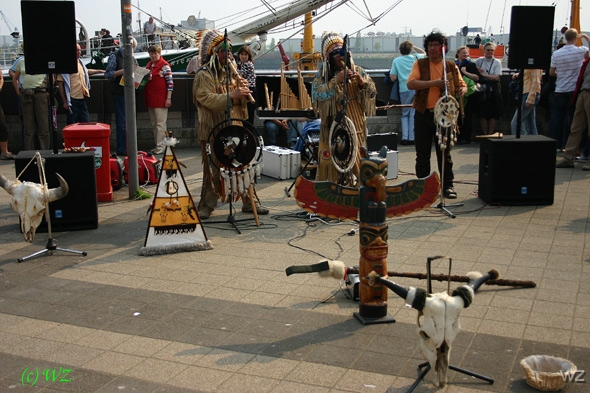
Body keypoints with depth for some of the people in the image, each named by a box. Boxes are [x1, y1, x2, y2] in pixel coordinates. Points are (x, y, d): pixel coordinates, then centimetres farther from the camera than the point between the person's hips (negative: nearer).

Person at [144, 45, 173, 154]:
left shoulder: (165, 65, -8)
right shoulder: (149, 65, 14)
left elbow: (170, 82, -11)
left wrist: (168, 98, -15)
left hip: (160, 99, -8)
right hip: (150, 99, 8)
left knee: (160, 123, -4)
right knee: (154, 123, 12)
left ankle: (161, 146, -1)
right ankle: (157, 145, 20)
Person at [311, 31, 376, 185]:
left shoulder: (357, 71, 5)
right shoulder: (322, 75, 2)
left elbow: (372, 91, 1)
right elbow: (318, 93, -14)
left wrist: (362, 82, -18)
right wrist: (336, 81, -22)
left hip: (355, 126, 2)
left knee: (356, 160, 4)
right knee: (331, 160, -1)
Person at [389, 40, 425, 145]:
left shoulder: (396, 60, 3)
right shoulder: (415, 57, 7)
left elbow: (393, 78, 0)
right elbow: (424, 53, 29)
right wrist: (414, 47, 25)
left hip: (404, 90, 0)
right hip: (416, 89, 0)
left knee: (405, 114, 12)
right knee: (414, 114, 3)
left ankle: (405, 137, 2)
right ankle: (412, 138, 1)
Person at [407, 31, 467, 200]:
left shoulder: (451, 66, 7)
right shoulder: (420, 64, 3)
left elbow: (462, 85, 13)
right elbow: (411, 83, -12)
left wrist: (462, 90, -12)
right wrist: (434, 83, -20)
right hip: (423, 114, 0)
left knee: (444, 153, 6)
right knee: (422, 154, 6)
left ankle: (448, 186, 14)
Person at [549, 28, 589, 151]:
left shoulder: (556, 54, -3)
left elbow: (551, 72, 4)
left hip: (560, 91, 1)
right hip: (574, 90, -1)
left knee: (556, 117, 6)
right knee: (571, 118, 3)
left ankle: (556, 145, 7)